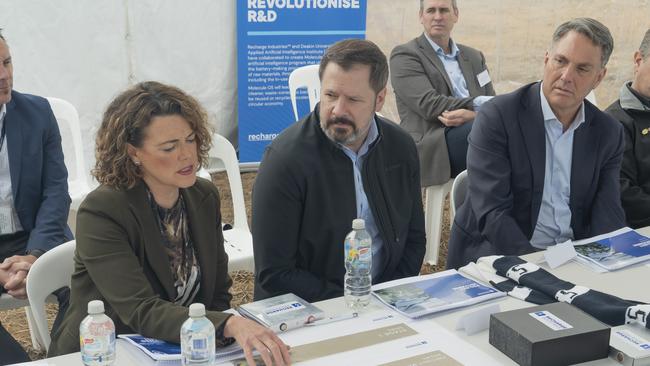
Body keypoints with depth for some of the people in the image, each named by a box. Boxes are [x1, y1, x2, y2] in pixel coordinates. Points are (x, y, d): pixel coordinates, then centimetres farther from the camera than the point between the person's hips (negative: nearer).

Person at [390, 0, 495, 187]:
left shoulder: (474, 57, 23)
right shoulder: (404, 55, 5)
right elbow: (430, 105, -9)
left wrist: (472, 114, -13)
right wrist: (480, 103, -12)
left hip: (472, 134, 5)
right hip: (429, 147, -5)